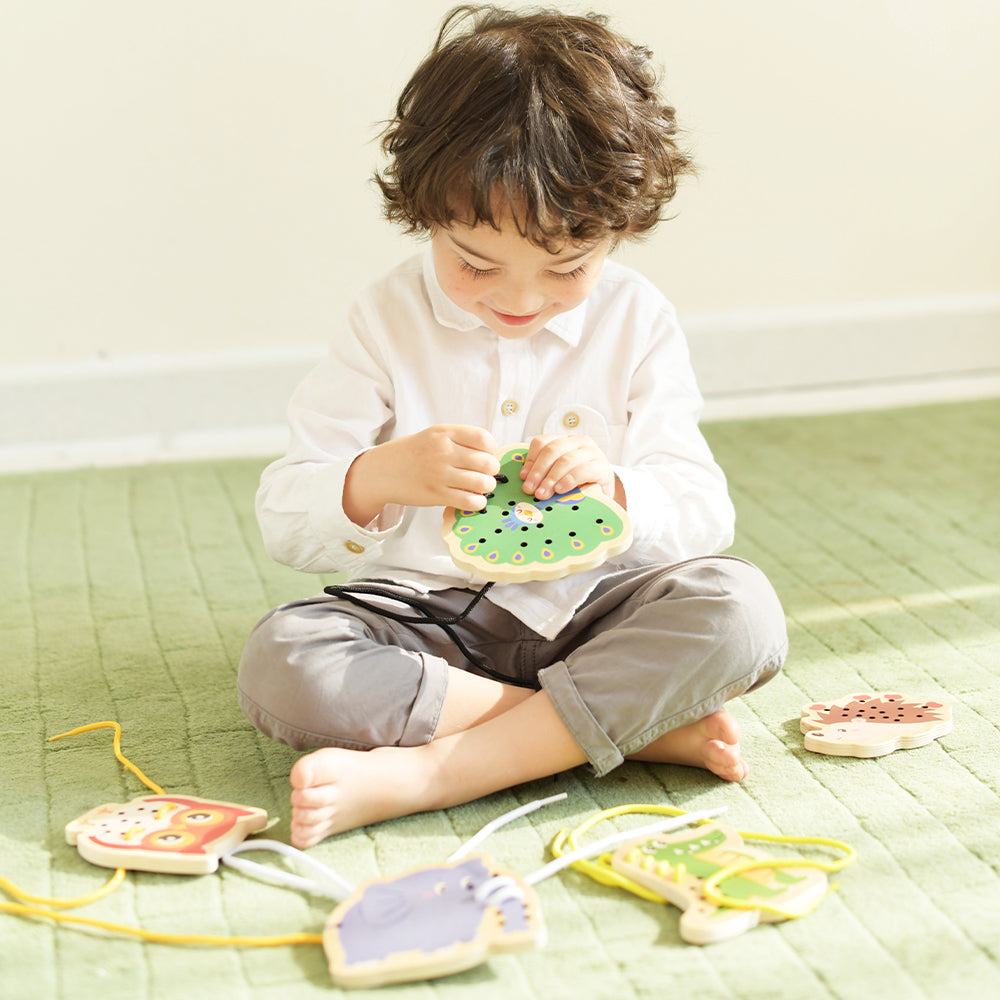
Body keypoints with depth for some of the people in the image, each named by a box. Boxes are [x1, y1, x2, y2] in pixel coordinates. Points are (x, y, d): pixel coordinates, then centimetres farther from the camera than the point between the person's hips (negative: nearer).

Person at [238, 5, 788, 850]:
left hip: (589, 610, 1)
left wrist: (614, 489, -24)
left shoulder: (637, 322, 1)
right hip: (431, 615, 0)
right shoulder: (388, 323, -3)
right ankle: (637, 725, -25)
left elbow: (703, 515, -1)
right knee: (280, 664, -29)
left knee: (739, 606, -27)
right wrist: (381, 476, -28)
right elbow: (286, 524, -6)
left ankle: (422, 773, -31)